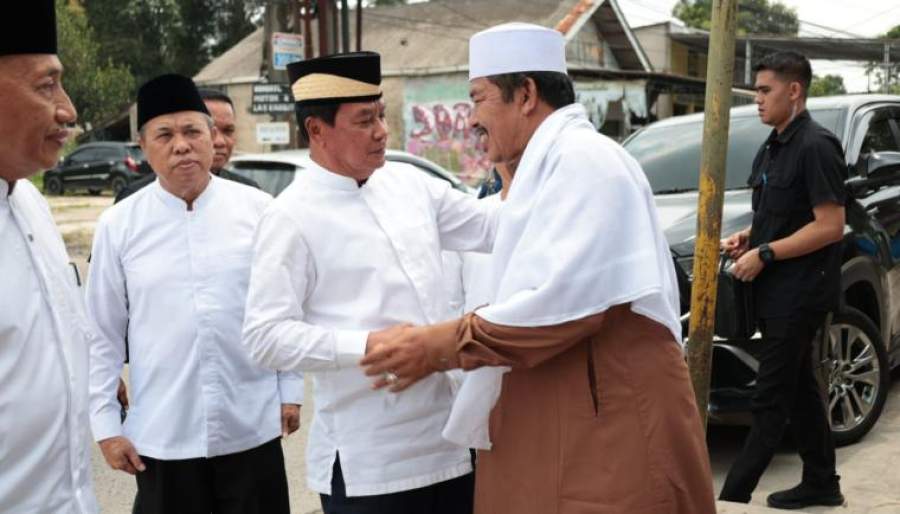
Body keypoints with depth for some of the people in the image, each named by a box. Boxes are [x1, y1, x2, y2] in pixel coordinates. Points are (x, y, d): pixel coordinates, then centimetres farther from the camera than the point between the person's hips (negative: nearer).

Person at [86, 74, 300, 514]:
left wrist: (291, 391, 6)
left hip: (252, 428, 0)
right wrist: (105, 423, 2)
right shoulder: (118, 225, -3)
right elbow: (102, 334, 2)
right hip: (160, 435, 0)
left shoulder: (259, 210, -2)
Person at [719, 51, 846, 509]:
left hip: (801, 292, -10)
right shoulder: (772, 148, 15)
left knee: (770, 400, -7)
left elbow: (830, 226, -20)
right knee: (799, 389, 16)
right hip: (776, 290, 10)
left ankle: (733, 495, -5)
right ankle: (821, 484, 27)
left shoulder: (815, 147, -15)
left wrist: (765, 254, -19)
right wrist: (749, 236, 6)